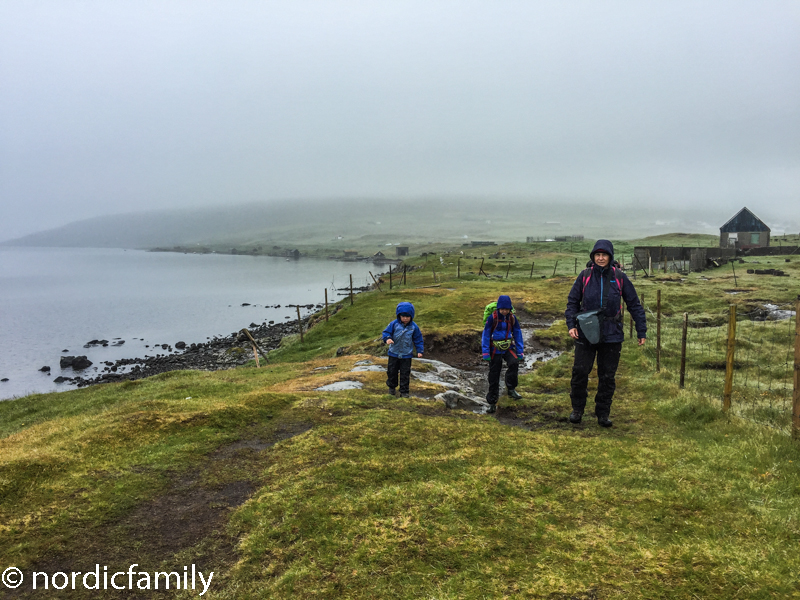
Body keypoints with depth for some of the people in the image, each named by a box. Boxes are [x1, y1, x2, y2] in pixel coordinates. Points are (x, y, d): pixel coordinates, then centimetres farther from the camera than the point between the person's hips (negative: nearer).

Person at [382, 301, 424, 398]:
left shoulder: (414, 327, -6)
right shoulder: (394, 324, -9)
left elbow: (418, 339, 3)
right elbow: (386, 332, -5)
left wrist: (419, 351, -1)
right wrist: (387, 339, -27)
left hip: (406, 355, -1)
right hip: (394, 353, 1)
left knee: (405, 373, 3)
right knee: (392, 371, 13)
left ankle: (404, 391, 13)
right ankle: (391, 387, 36)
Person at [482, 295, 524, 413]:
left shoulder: (512, 318, -4)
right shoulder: (492, 318, -14)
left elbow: (517, 334, 6)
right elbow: (486, 335, -9)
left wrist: (520, 352, 5)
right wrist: (486, 353, -11)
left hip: (508, 348, 2)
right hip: (495, 349, -2)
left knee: (514, 363, -28)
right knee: (494, 377, 3)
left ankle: (511, 389, -11)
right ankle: (492, 403, 14)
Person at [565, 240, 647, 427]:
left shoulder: (619, 277, -1)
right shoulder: (585, 276, 0)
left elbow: (634, 305, 5)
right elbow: (572, 301, 7)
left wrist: (641, 331, 4)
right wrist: (571, 325, -6)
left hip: (612, 335, 0)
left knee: (608, 376, 7)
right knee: (580, 371, -1)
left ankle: (603, 414, 21)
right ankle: (577, 409, 18)